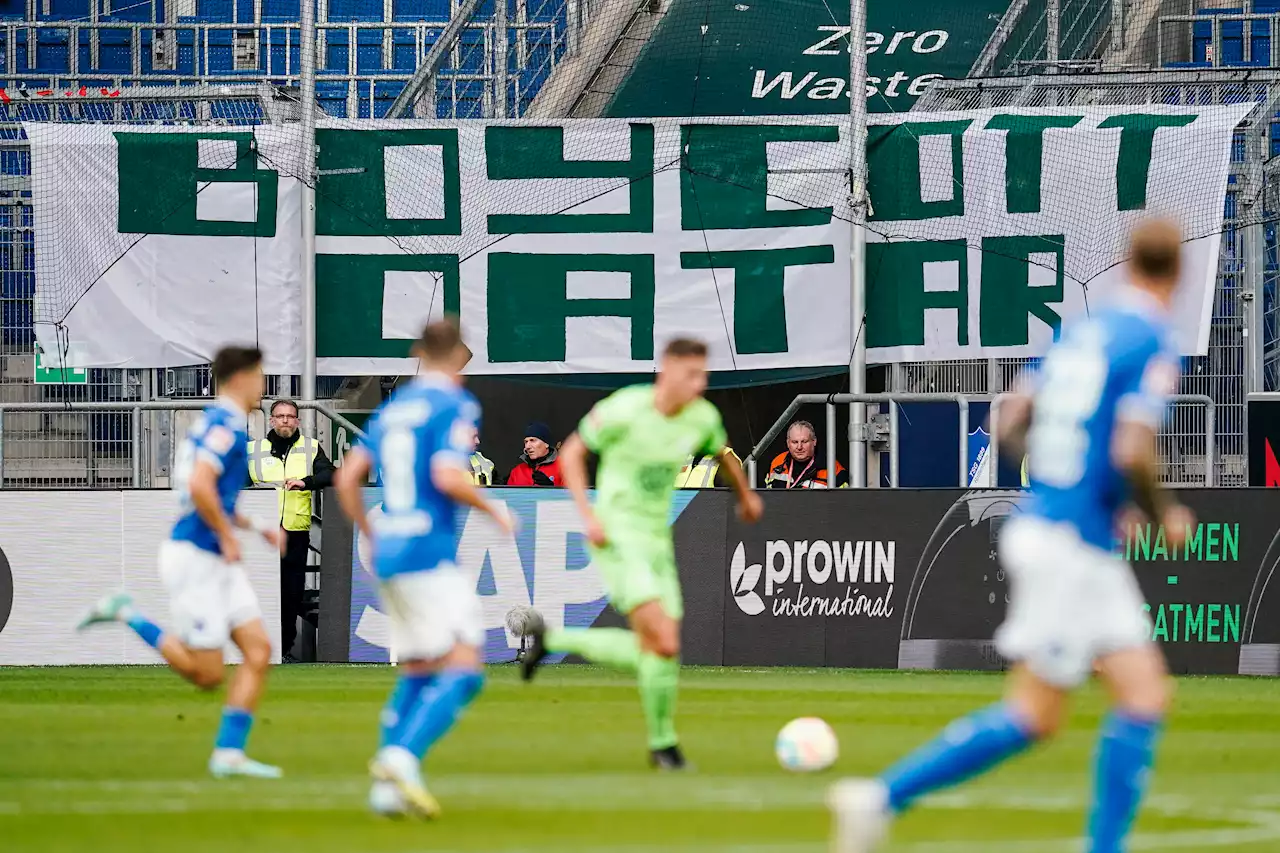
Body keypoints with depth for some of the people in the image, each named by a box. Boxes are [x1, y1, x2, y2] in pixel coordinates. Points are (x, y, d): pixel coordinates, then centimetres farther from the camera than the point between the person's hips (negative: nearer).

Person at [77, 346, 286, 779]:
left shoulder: (211, 423, 15)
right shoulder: (227, 427, -16)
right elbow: (200, 487, -30)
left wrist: (257, 527, 19)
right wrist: (228, 537, -19)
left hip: (219, 563, 10)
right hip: (195, 559, -10)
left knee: (259, 651, 1)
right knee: (206, 674, -5)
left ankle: (229, 753, 1)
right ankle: (126, 615, 6)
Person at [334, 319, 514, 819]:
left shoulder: (392, 408, 15)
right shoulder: (455, 406, -7)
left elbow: (347, 479, 15)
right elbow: (448, 476, -20)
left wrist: (372, 538, 25)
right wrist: (492, 510, -4)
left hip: (390, 554, 8)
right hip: (431, 553, -8)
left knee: (416, 673, 16)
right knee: (464, 670, -11)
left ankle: (386, 786, 9)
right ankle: (401, 757, -28)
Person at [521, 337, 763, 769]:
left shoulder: (702, 418, 0)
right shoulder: (624, 410, -15)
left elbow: (721, 453, 23)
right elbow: (572, 453, -4)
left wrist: (746, 495, 40)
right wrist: (588, 515, -15)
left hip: (657, 539, 7)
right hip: (617, 538, -7)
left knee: (653, 652, 4)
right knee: (664, 643, -19)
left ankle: (551, 639, 23)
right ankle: (662, 742, -1)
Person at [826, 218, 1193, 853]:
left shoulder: (1081, 330, 11)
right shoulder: (1153, 345, -13)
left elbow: (1011, 426, 13)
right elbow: (1132, 453, -23)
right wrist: (1164, 516, -6)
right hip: (1072, 547, -8)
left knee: (1146, 694, 7)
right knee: (1033, 716, -2)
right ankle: (883, 797, -1)